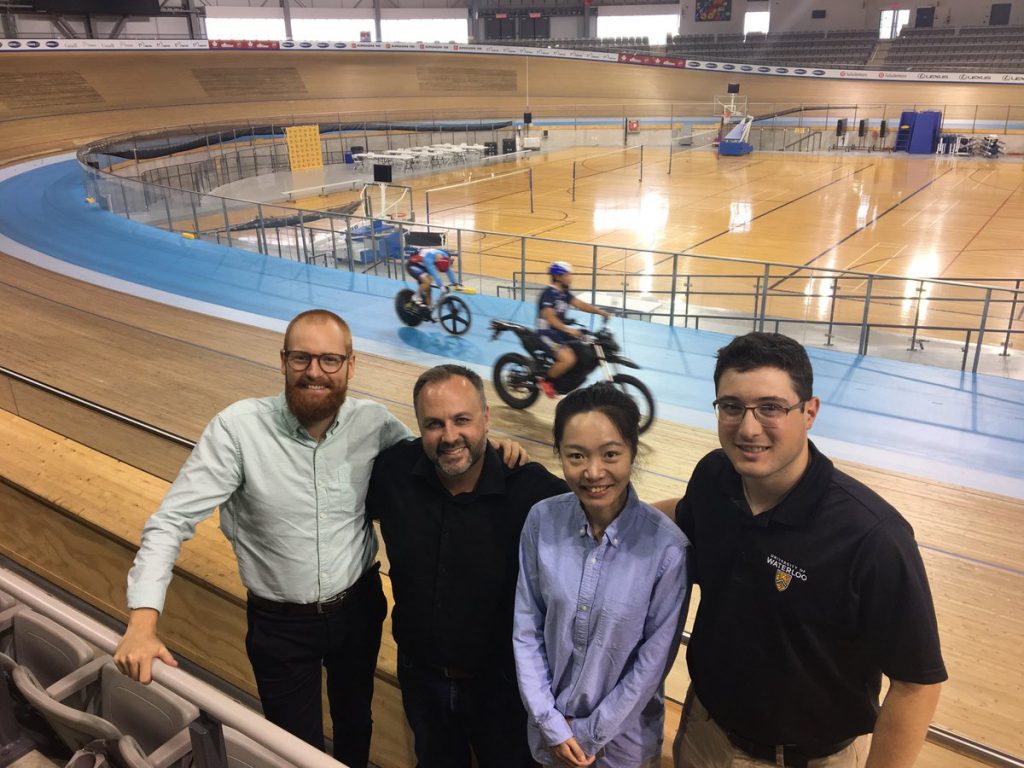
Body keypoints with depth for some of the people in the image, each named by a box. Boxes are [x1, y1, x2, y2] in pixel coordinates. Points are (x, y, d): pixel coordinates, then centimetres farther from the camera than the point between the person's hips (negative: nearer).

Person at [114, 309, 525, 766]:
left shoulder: (373, 422, -13)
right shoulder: (237, 427, -21)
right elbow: (172, 521, -19)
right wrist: (142, 622, -29)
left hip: (359, 606, 3)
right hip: (280, 624, -2)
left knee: (356, 722, 28)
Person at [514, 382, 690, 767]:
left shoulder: (666, 546, -23)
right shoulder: (542, 521, -16)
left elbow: (654, 659, -13)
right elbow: (527, 630, -6)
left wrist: (591, 734, -8)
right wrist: (550, 722, -7)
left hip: (623, 733, -1)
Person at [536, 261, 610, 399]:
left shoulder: (564, 293, 11)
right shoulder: (548, 294, -16)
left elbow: (579, 304, 2)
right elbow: (549, 317, -28)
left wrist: (599, 311, -13)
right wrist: (568, 330, -39)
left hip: (561, 330, 9)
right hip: (547, 332, -9)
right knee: (568, 359, -29)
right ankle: (546, 380, -6)